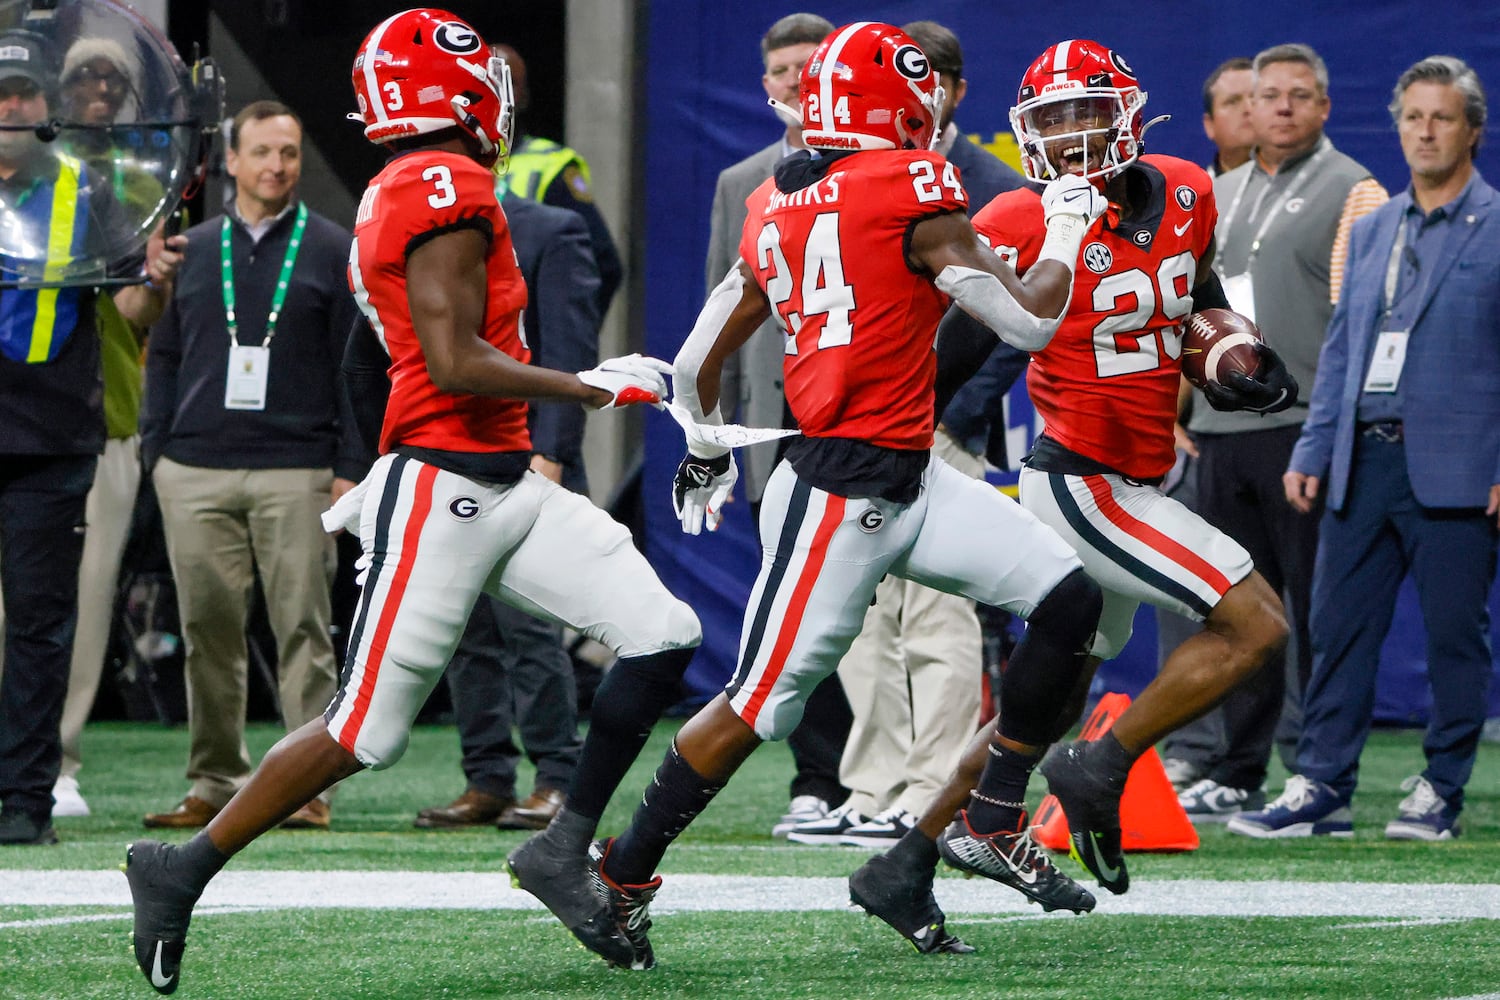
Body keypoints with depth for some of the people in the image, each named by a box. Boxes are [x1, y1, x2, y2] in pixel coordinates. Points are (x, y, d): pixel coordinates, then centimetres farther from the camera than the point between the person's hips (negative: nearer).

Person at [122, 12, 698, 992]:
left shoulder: (403, 195, 14)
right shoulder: (450, 189, -16)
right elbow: (455, 365, -21)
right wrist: (594, 388, -14)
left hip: (505, 487, 10)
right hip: (441, 493, -10)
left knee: (662, 637, 0)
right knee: (367, 731, -5)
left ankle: (568, 843, 8)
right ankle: (184, 871, 8)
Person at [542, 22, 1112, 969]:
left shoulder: (777, 210, 11)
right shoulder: (913, 192, -13)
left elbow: (697, 365, 18)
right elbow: (1029, 323, -11)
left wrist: (707, 449, 36)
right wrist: (1066, 232, 7)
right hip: (843, 493, -9)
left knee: (1069, 599, 4)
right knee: (759, 703, -2)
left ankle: (996, 824, 11)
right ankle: (621, 880, 8)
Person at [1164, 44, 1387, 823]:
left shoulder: (1351, 192, -1)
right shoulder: (1219, 194, 19)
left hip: (1305, 429, -6)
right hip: (1220, 432, 6)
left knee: (1316, 607, -5)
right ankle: (1234, 777, 14)